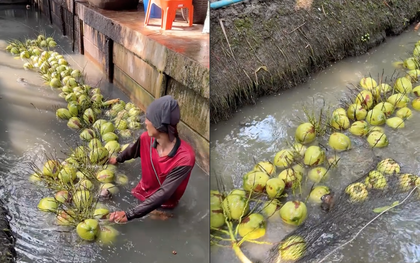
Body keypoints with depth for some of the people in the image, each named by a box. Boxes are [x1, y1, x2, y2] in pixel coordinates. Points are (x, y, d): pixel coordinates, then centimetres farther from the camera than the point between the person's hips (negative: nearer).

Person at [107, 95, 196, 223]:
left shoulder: (185, 158, -32)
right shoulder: (146, 138, -14)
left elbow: (163, 194, -32)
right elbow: (132, 150, 11)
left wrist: (130, 214, -33)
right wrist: (117, 159, 32)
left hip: (163, 207, -5)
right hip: (141, 193, 6)